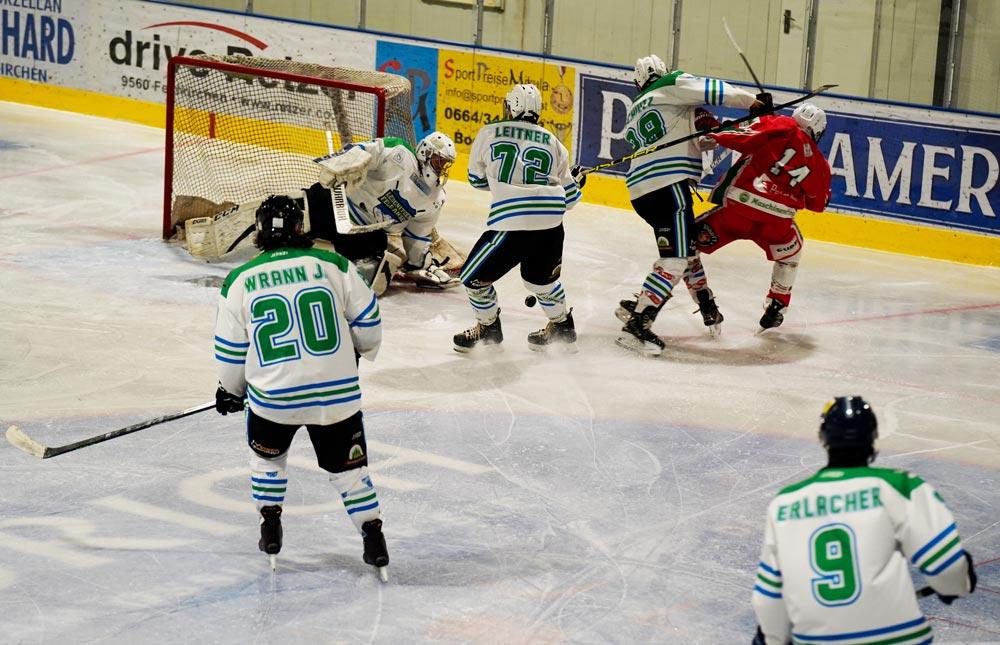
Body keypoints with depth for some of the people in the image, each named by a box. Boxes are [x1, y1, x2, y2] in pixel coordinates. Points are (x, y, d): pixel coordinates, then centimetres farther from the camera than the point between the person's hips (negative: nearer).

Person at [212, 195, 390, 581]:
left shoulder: (240, 282, 0)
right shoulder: (333, 266, -3)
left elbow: (230, 349, 6)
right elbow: (367, 320, 4)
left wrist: (231, 391, 24)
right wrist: (360, 350, 26)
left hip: (272, 396, 0)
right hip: (336, 393, 0)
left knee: (266, 452, 28)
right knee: (348, 463, 16)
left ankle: (270, 527, 25)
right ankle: (373, 536, 11)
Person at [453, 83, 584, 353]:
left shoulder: (489, 134, 7)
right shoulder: (553, 143, 15)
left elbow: (477, 179, 21)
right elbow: (569, 196, 19)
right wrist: (575, 183, 43)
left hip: (512, 224, -5)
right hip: (551, 225, 5)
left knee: (475, 277, 16)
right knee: (540, 276, 32)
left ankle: (488, 328, 30)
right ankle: (563, 328, 41)